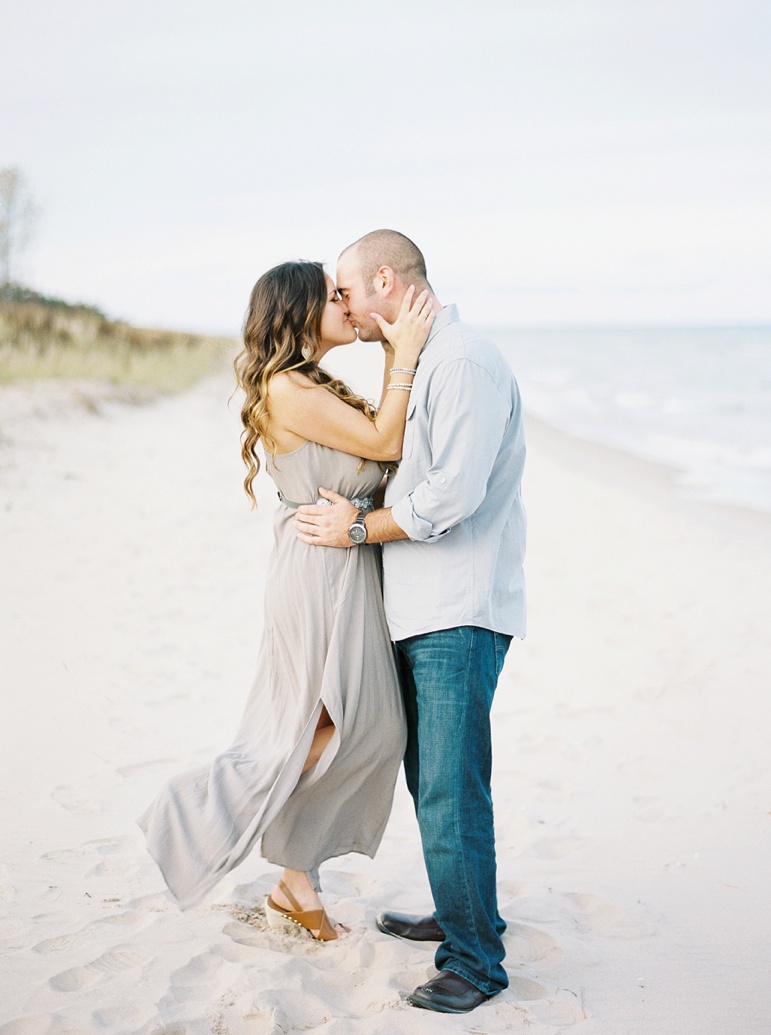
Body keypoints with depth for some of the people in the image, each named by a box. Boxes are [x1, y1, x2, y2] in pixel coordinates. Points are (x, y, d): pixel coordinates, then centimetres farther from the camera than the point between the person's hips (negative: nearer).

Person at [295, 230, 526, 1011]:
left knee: (451, 790, -7)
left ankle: (475, 960, 4)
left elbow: (452, 494, -22)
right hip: (419, 611, 10)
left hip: (460, 613, -10)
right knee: (428, 777, 17)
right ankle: (458, 917, 32)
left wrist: (360, 529, -11)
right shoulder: (413, 365, 17)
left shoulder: (466, 362, -15)